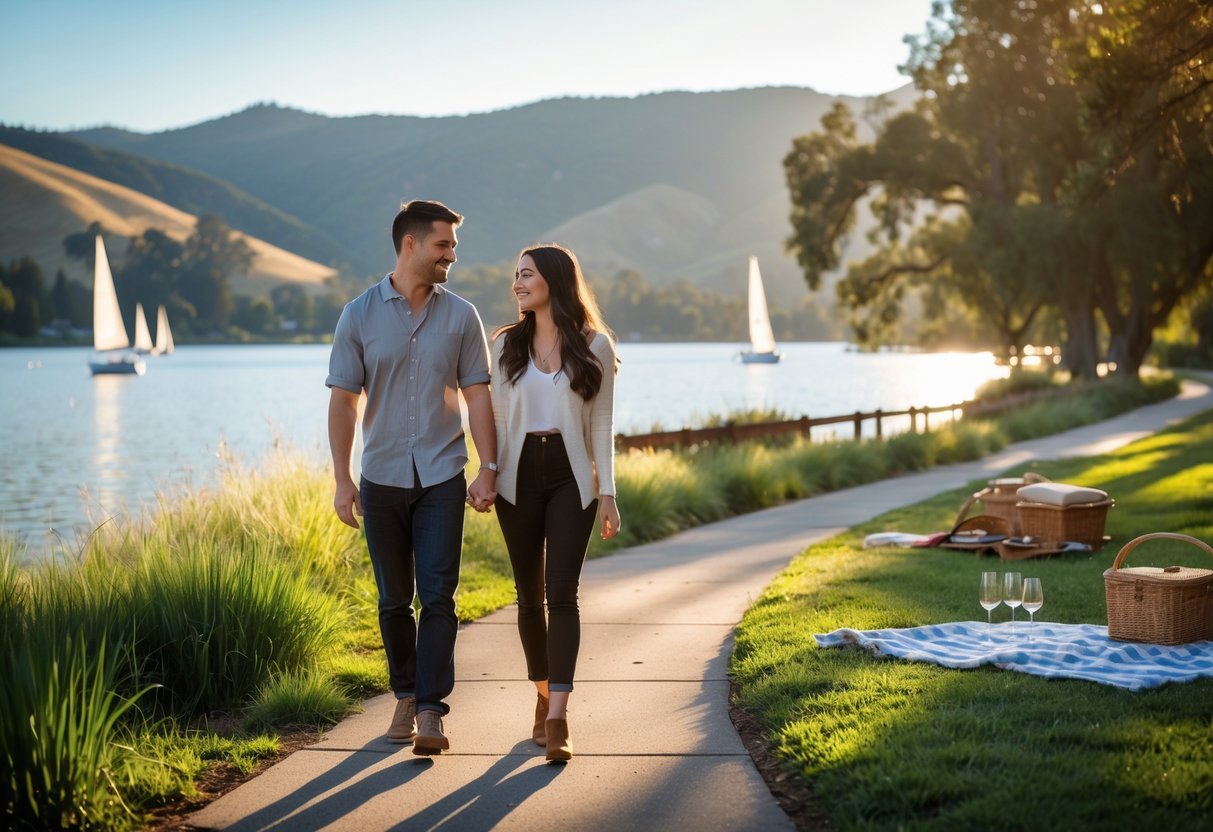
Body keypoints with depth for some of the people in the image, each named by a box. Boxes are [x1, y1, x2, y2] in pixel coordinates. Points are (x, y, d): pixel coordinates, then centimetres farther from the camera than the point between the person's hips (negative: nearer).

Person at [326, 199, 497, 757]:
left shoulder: (461, 316, 3)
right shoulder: (359, 315, 0)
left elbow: (477, 396, 4)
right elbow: (343, 401, 0)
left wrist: (488, 469, -4)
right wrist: (341, 480, -6)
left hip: (441, 478, 0)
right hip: (383, 479, 0)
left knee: (437, 596, -7)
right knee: (394, 600, 9)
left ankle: (431, 711, -5)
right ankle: (405, 696, 26)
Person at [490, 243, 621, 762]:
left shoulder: (595, 345, 0)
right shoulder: (506, 344, 7)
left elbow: (601, 425, 1)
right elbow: (496, 416, 9)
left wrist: (607, 493, -3)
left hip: (571, 476, -3)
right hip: (519, 474, 3)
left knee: (562, 592, -12)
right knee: (530, 595, 8)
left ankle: (557, 719, -15)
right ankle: (544, 699, 24)